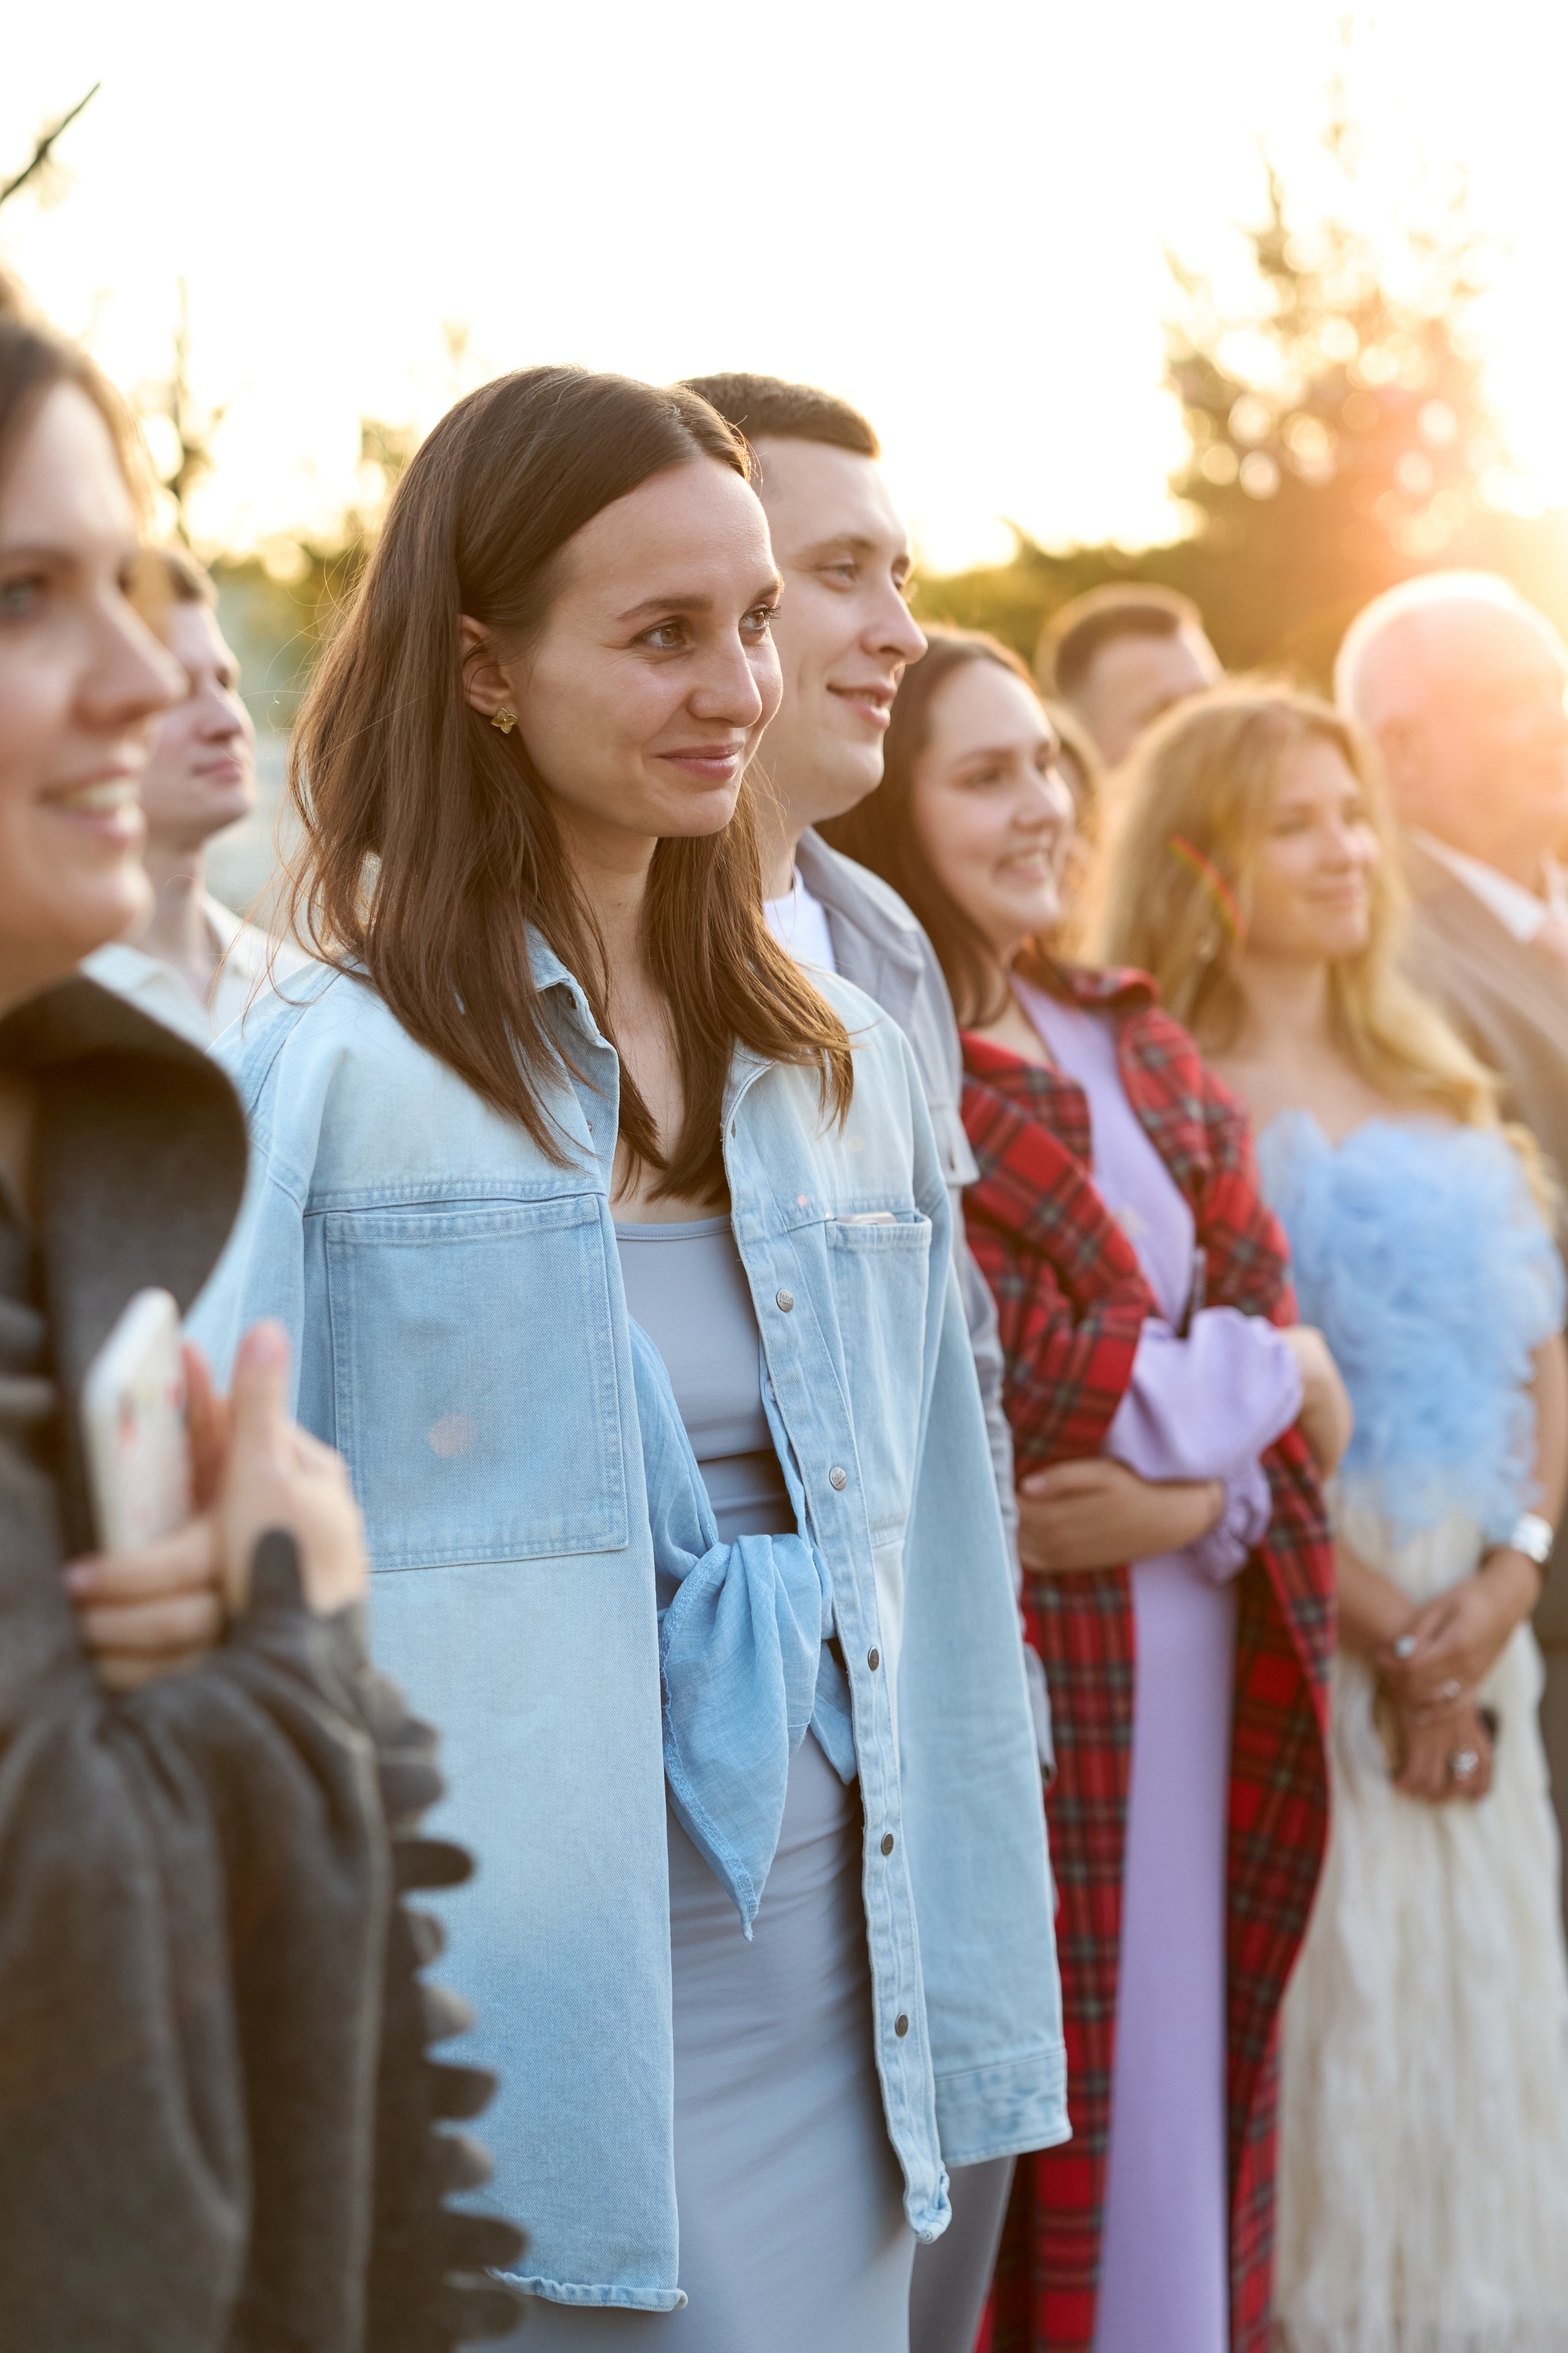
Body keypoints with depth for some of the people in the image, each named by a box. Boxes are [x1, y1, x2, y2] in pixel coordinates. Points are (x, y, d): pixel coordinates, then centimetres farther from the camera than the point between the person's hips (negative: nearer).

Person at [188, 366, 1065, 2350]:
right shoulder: (322, 1080, -9)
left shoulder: (846, 1077, 7)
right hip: (499, 2012, -5)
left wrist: (964, 1997, 9)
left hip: (811, 1983, 5)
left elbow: (930, 1571, 10)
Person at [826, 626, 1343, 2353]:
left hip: (1201, 1684, 6)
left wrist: (1202, 1489, -14)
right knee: (1029, 2131, 1)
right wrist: (1249, 1379, -4)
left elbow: (1279, 1339, 6)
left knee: (1181, 2096, 13)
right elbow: (1019, 1380, -19)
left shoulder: (1141, 1056, 12)